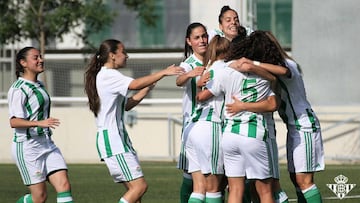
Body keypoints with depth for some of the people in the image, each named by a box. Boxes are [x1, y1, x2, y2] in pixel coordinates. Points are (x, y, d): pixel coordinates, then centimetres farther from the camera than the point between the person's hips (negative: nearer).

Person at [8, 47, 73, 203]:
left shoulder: (39, 86, 15)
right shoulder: (18, 89, -12)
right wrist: (40, 123, -33)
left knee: (64, 186, -8)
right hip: (27, 147, -8)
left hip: (46, 143, 8)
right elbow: (14, 122, -20)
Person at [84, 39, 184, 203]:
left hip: (119, 137, 11)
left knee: (134, 188, 5)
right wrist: (163, 73, -22)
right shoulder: (108, 75, -11)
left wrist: (147, 88, 18)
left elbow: (126, 105, 25)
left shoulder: (108, 76, 22)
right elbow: (135, 84, -26)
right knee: (139, 186, -14)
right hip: (112, 139, -11)